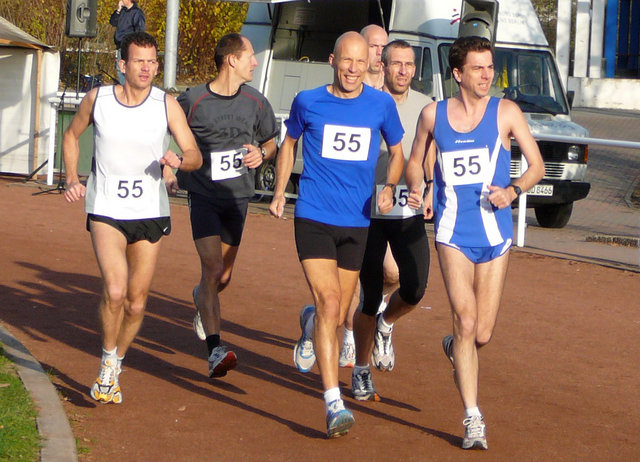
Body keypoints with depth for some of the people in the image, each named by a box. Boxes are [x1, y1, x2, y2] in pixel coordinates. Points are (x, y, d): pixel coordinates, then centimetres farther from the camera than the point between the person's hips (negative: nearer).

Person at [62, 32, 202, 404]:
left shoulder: (167, 104, -6)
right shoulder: (97, 99, -4)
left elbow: (195, 156, -5)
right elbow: (72, 135, 15)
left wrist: (179, 161, -28)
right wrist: (72, 179, 2)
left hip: (151, 212, 2)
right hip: (106, 210, -1)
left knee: (137, 301, 6)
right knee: (115, 290, -21)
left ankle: (116, 365, 30)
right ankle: (108, 362, 2)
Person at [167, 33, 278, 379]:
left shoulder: (255, 103, 4)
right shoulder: (192, 101, -9)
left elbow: (270, 141, 18)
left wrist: (262, 153, -4)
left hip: (237, 198, 4)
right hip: (203, 196, -4)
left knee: (223, 276, 12)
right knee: (213, 269, -17)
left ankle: (201, 299, 49)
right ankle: (215, 351, -19)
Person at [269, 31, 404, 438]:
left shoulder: (381, 105, 2)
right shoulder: (308, 102, -1)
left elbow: (397, 151, 15)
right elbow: (289, 143, 17)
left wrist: (390, 187, -3)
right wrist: (279, 193, 13)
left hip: (357, 222, 3)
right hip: (314, 217, -3)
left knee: (338, 316, 10)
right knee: (329, 302, -17)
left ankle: (310, 324, 49)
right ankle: (334, 403, -18)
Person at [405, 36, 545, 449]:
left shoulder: (506, 112, 1)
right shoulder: (433, 115, 4)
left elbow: (537, 166, 5)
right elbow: (416, 161, 19)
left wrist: (514, 190, -15)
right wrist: (415, 189, -3)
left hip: (496, 233, 1)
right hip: (453, 233, -1)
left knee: (482, 335, 3)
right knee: (466, 322, -15)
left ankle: (455, 348, 41)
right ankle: (473, 420, -9)